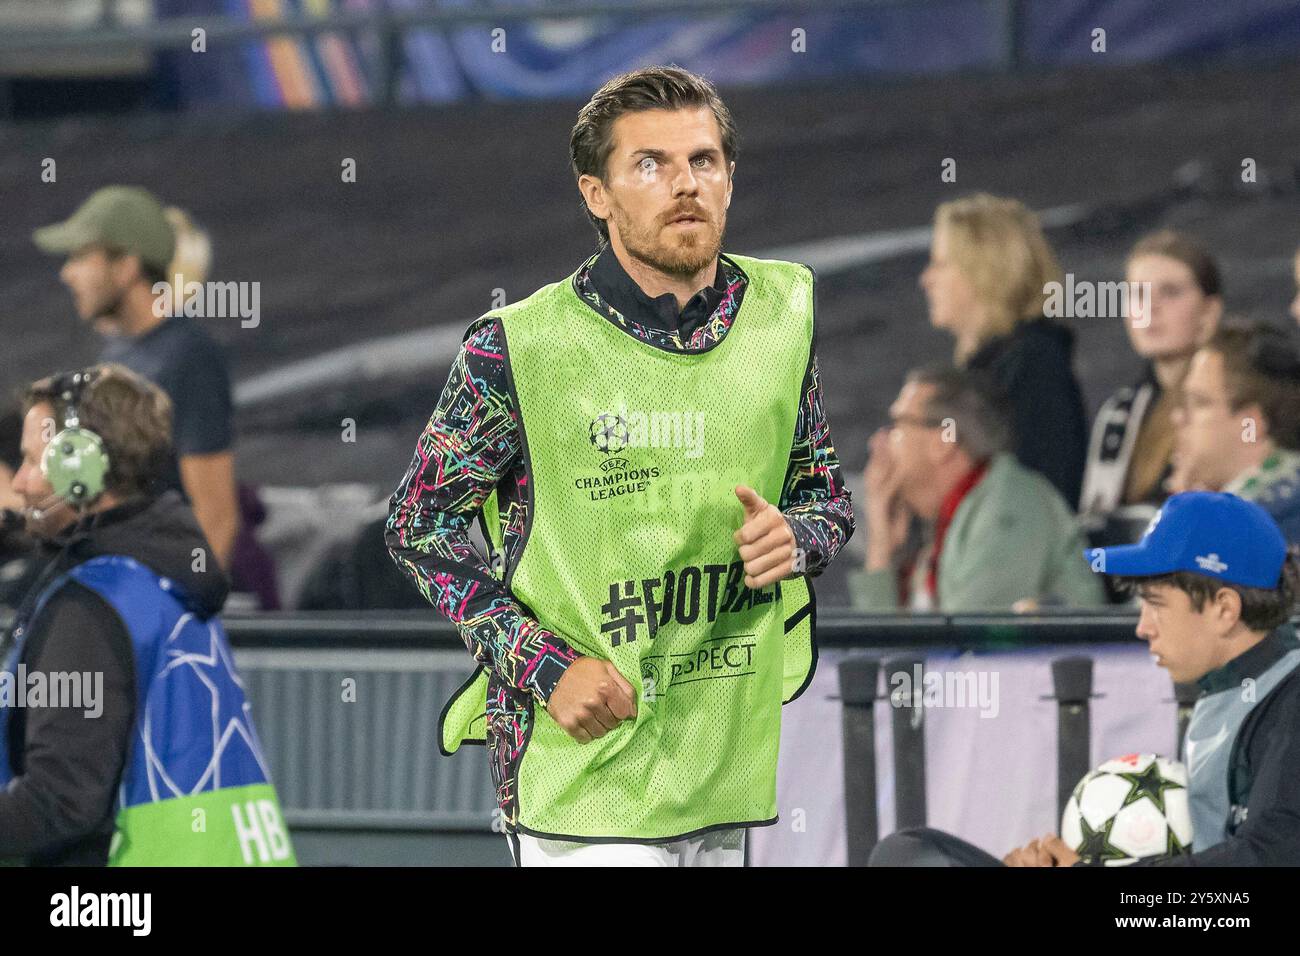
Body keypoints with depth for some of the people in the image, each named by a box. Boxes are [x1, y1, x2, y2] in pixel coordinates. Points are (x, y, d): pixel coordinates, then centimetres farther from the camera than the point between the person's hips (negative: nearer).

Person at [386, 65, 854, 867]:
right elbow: (421, 525, -3)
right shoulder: (522, 348, -9)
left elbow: (828, 493, 18)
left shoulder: (781, 312, 6)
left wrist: (795, 539, -7)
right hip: (585, 763, -5)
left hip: (725, 764, 5)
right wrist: (545, 667, -13)